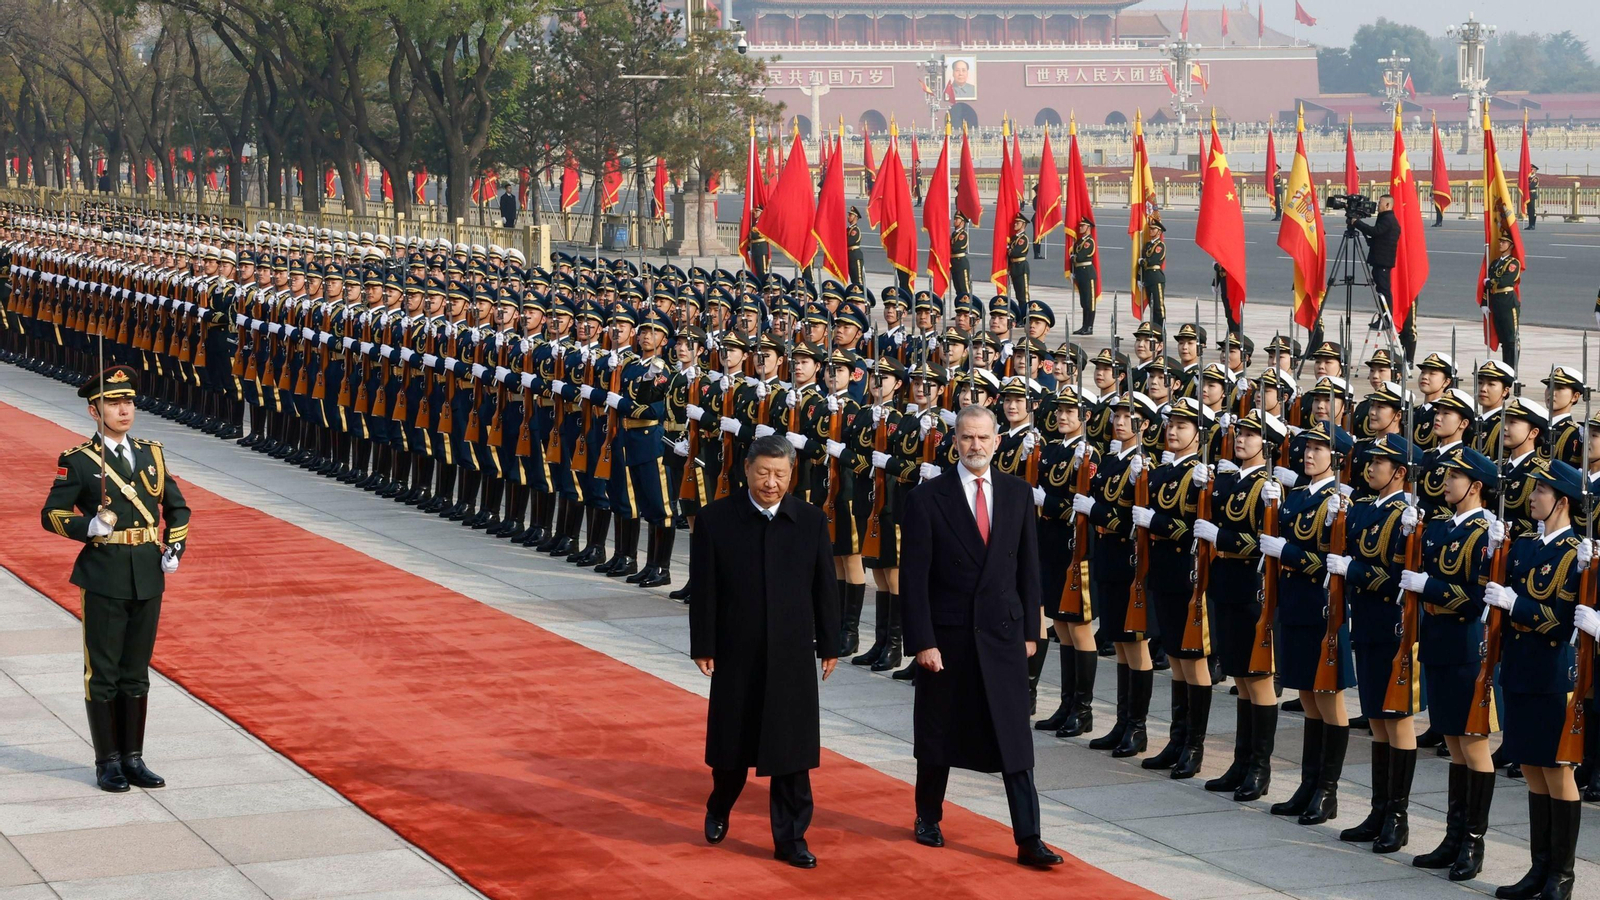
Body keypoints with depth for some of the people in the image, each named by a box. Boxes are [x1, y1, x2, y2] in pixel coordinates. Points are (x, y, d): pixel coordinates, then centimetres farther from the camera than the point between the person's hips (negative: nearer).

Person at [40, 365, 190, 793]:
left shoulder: (151, 454, 10)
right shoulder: (77, 461, -4)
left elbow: (177, 508, 18)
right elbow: (51, 514, -5)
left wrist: (175, 549, 3)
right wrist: (89, 526, -22)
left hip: (148, 577, 5)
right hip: (104, 577, -4)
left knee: (136, 673, 11)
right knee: (103, 673, 1)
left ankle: (133, 757, 18)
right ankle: (107, 762, 8)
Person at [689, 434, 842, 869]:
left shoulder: (811, 521, -1)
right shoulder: (715, 519, -5)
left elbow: (824, 587, 4)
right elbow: (703, 588, -4)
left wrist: (829, 645, 5)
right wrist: (703, 646, -6)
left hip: (792, 654, 1)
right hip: (736, 653, 0)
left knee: (791, 750, 1)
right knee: (732, 741, 13)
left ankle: (790, 837, 9)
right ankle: (719, 810, 39)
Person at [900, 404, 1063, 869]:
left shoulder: (1018, 493, 4)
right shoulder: (927, 498, -6)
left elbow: (1028, 566, 8)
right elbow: (914, 577, -7)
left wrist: (1030, 630, 5)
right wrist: (922, 641, -12)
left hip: (1002, 634, 1)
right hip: (946, 635, -1)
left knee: (1014, 739, -3)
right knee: (937, 737, 11)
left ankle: (1028, 839, -3)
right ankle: (928, 817, 31)